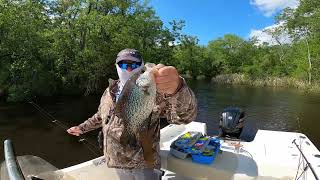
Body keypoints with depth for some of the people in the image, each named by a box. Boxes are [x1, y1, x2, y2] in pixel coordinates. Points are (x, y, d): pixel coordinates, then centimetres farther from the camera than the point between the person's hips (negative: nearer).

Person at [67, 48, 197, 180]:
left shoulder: (154, 92, -19)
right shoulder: (109, 92, 3)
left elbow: (185, 114, -34)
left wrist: (177, 89, -54)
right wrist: (82, 127, 29)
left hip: (145, 165, -5)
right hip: (118, 163, 6)